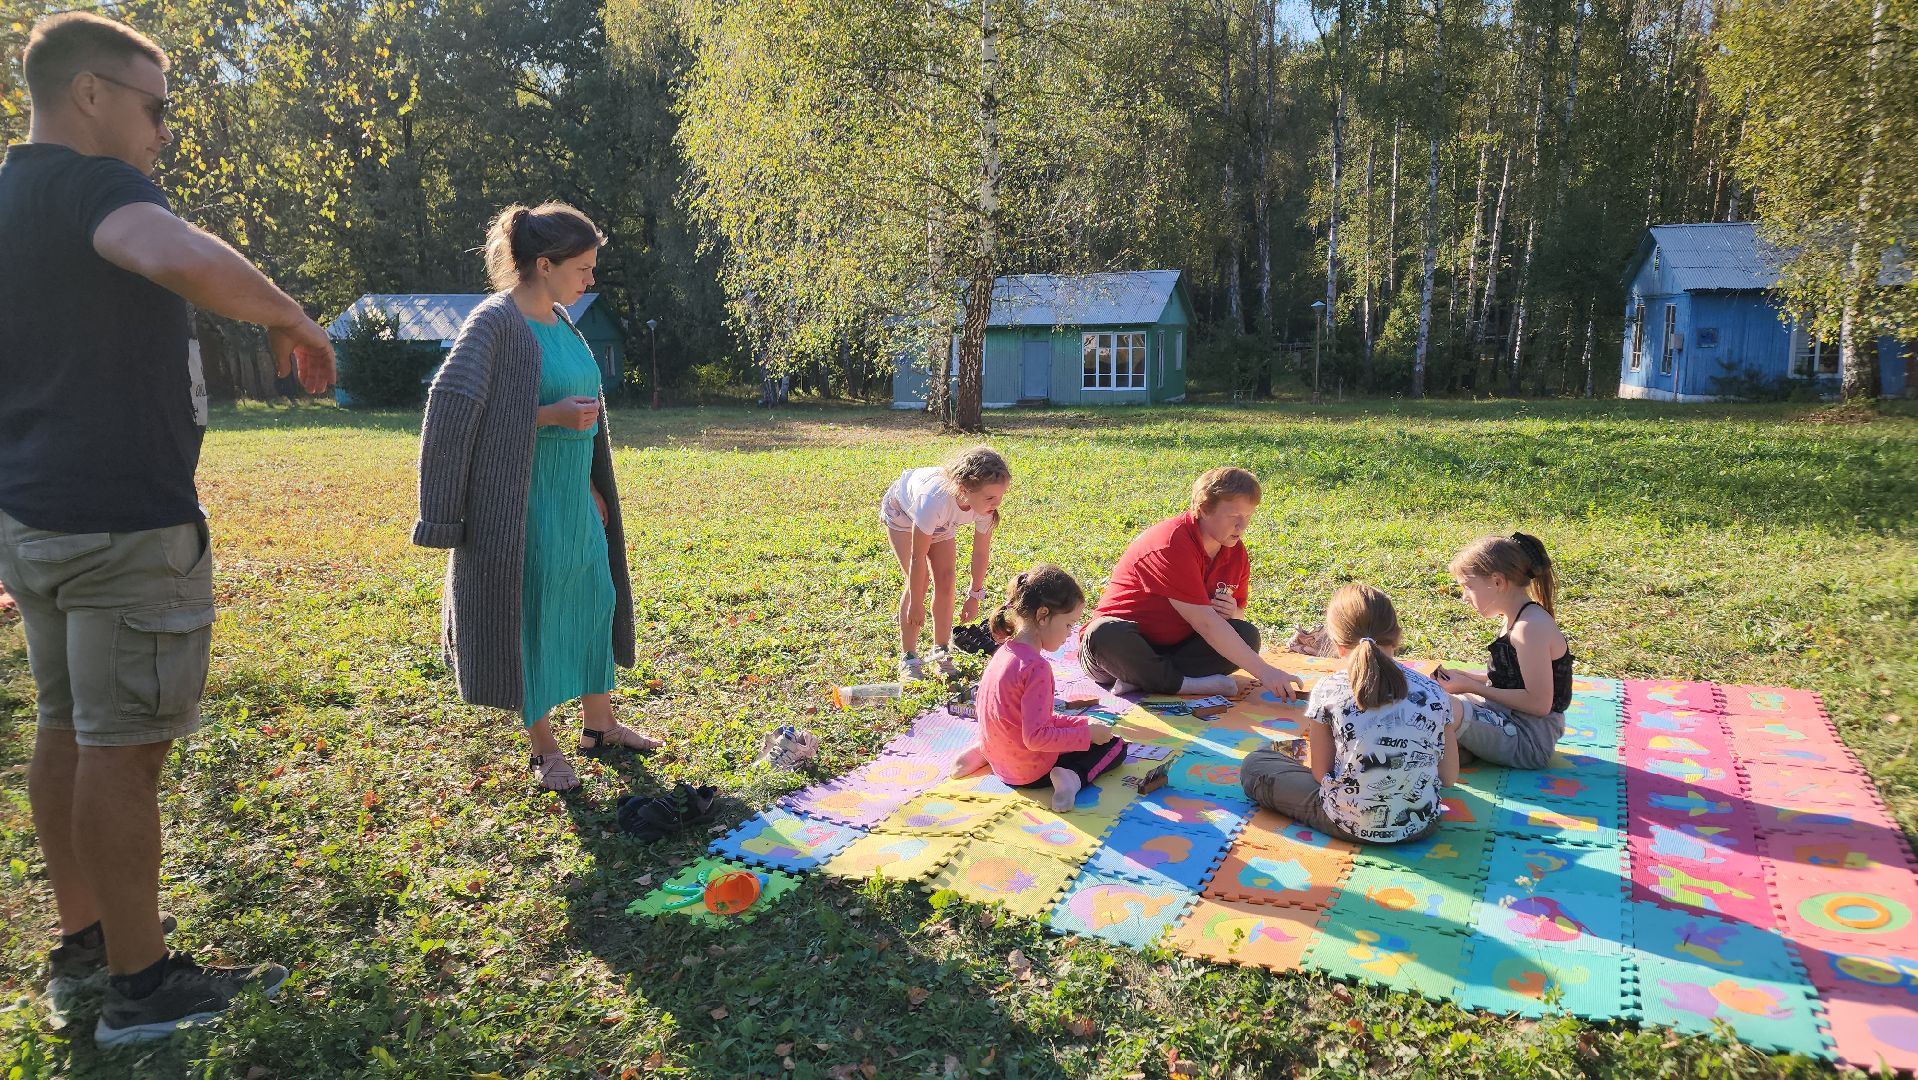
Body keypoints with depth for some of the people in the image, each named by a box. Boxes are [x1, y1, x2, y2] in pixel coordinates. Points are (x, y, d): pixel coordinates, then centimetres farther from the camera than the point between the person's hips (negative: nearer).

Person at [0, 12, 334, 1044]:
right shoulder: (89, 183, -14)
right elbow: (180, 257, -37)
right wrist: (290, 320, -21)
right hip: (123, 522, -10)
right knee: (124, 744, -3)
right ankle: (143, 984, 9)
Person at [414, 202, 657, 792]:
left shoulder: (561, 321, 9)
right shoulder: (495, 322, -15)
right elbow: (454, 409, -22)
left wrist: (589, 482, 18)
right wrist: (552, 416, -24)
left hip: (574, 497, 8)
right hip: (523, 501, -8)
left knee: (595, 599, 15)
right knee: (531, 615, 3)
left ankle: (599, 725, 31)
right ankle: (544, 748, 19)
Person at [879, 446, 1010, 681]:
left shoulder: (985, 504, -34)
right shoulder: (934, 501, -48)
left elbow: (981, 550, -17)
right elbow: (917, 558, -35)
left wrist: (974, 596, -8)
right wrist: (916, 604, -25)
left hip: (941, 522, 4)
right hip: (902, 510, -4)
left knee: (945, 581, -5)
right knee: (916, 582, -14)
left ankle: (941, 653, 10)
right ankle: (908, 658, -3)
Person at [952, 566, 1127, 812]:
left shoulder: (1004, 651, 1)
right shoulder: (1036, 667, -26)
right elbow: (1036, 737, -27)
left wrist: (1082, 723, 6)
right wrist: (1087, 734, -17)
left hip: (998, 759, 7)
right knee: (1116, 746, 7)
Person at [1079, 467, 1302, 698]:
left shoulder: (1235, 553, 2)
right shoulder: (1172, 543, -23)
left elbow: (1238, 611, 15)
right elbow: (1205, 623, -28)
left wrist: (1232, 612, -12)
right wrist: (1264, 672, -30)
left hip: (1176, 647, 7)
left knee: (1247, 635, -16)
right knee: (1106, 635, -40)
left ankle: (1137, 679, -23)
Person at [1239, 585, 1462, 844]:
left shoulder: (1328, 691, -14)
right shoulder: (1434, 694, -8)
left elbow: (1320, 773, -7)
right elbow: (1449, 777, 1)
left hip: (1348, 825, -4)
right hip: (1422, 824, 4)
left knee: (1253, 764, 17)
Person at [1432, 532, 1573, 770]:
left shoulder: (1531, 627, -22)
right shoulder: (1518, 619, 8)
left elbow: (1539, 703, -24)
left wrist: (1472, 687, -20)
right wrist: (1464, 678, 1)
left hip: (1530, 740, -10)